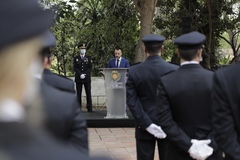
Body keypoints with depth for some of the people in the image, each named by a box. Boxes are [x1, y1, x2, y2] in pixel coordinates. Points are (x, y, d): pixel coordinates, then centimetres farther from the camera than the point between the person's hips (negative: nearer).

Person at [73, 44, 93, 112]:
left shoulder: (89, 58, 10)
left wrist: (85, 74, -12)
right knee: (78, 93, 0)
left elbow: (90, 67, 1)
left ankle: (90, 108, -1)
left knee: (88, 93, -2)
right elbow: (75, 68, 0)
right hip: (78, 79, 0)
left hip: (87, 78, 0)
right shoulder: (76, 58, 9)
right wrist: (80, 75, -14)